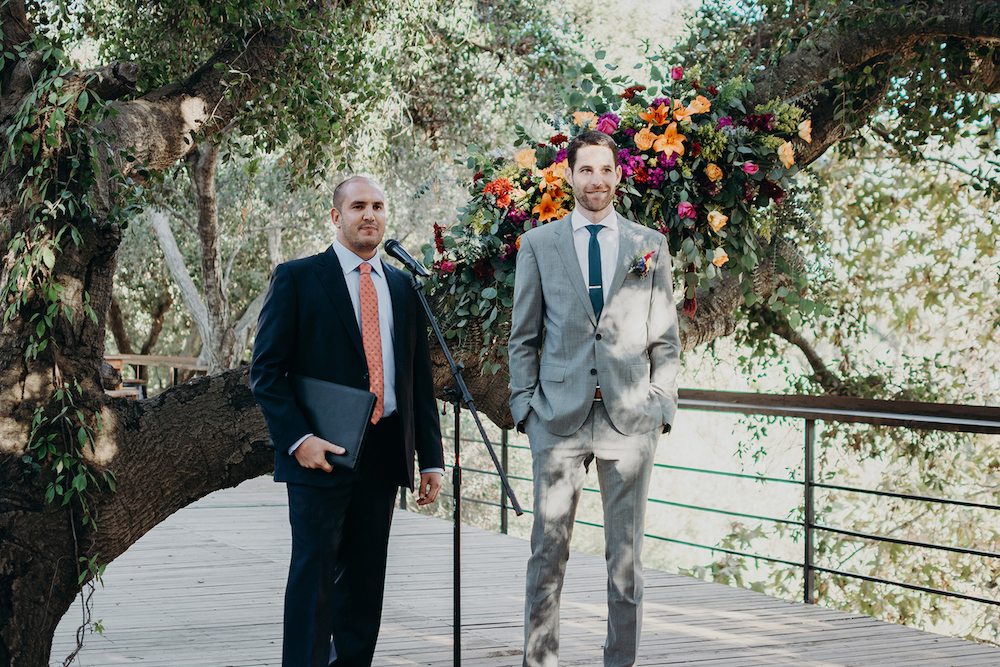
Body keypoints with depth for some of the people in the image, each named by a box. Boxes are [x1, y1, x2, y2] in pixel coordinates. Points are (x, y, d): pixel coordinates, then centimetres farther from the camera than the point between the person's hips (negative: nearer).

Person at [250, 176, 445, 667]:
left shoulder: (403, 287, 15)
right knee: (314, 571, -6)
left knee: (365, 577, 9)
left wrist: (431, 458, 11)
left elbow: (419, 378, 17)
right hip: (320, 452, -4)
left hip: (383, 455, 5)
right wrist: (298, 438, -16)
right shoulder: (297, 278, 0)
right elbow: (265, 371, -4)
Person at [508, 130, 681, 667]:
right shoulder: (538, 244, 9)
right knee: (548, 549, 0)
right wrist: (525, 405, 0)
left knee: (626, 551, 5)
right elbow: (523, 337, 9)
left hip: (630, 419, 1)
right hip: (559, 416, 0)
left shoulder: (650, 246, 11)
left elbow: (665, 338, 11)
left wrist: (662, 407, 2)